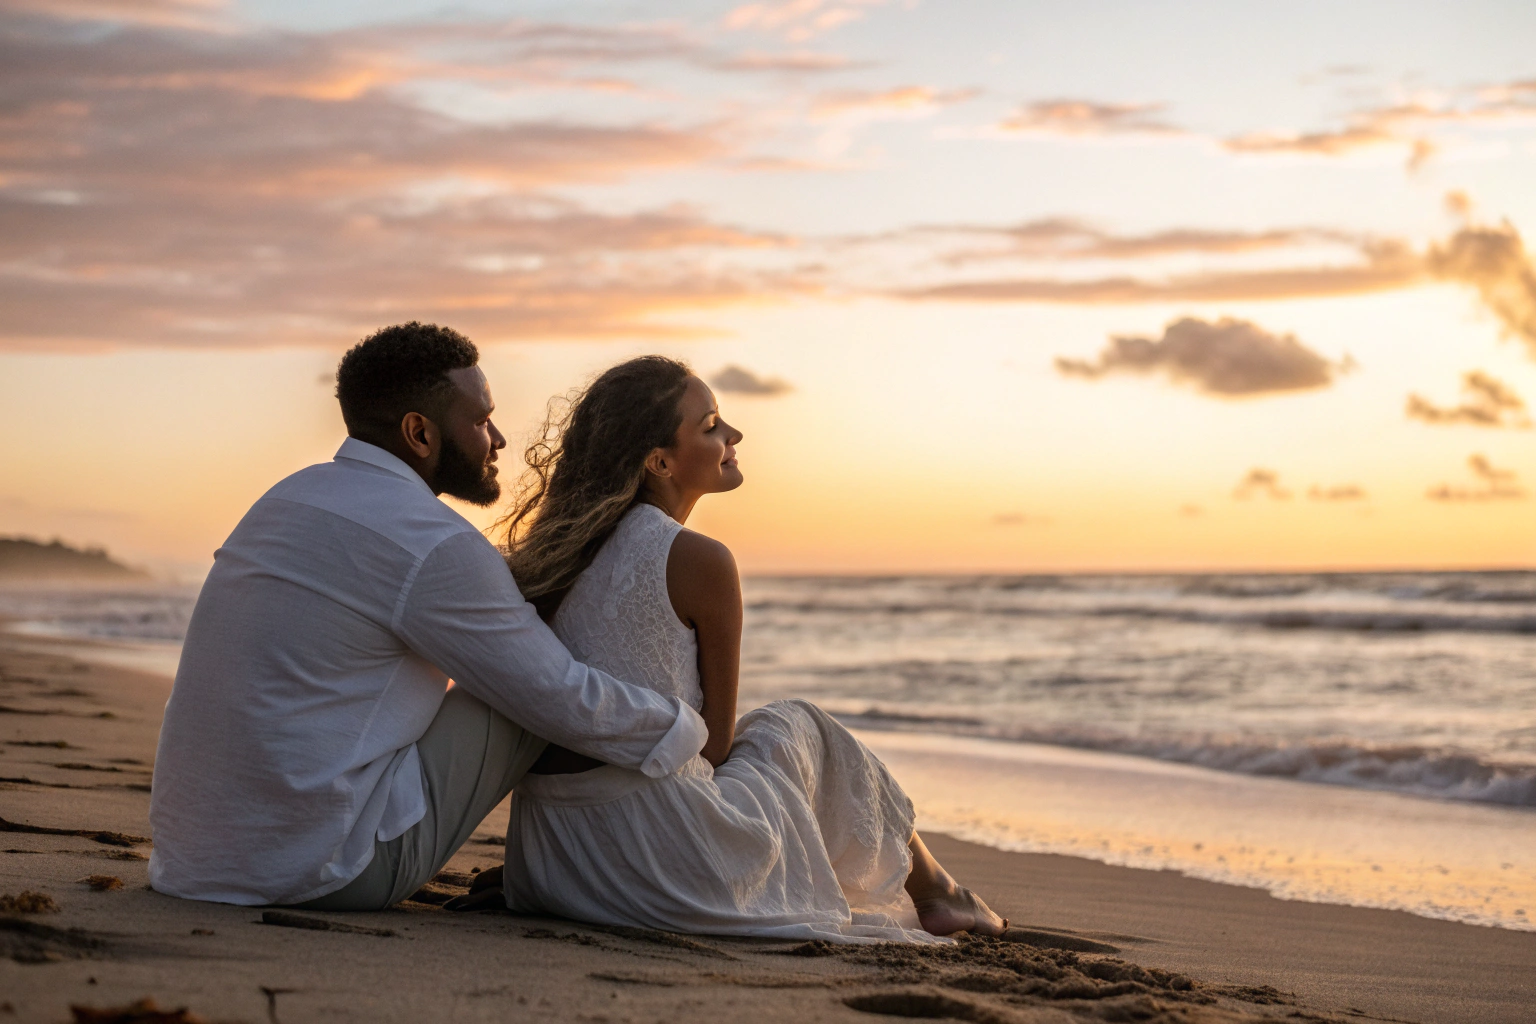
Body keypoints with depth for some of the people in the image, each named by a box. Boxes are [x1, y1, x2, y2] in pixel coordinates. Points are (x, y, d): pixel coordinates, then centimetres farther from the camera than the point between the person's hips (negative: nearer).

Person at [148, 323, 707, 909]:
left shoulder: (294, 495, 13)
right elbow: (563, 701, -6)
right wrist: (686, 730, 9)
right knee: (537, 693, 1)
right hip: (326, 871, -9)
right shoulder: (434, 546, -13)